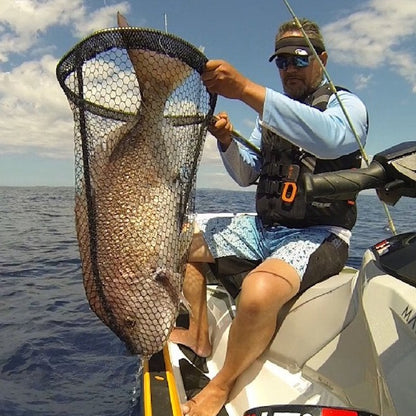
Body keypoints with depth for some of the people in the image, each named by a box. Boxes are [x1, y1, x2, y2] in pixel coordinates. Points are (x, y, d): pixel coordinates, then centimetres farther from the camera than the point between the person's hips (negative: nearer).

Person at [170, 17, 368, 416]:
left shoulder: (346, 105, -4)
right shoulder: (274, 114, 17)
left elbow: (331, 137, -31)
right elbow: (247, 174, 16)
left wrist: (247, 89, -37)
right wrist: (227, 141, -6)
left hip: (319, 234, -7)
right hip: (263, 226, 8)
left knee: (258, 292, -35)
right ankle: (199, 336, 16)